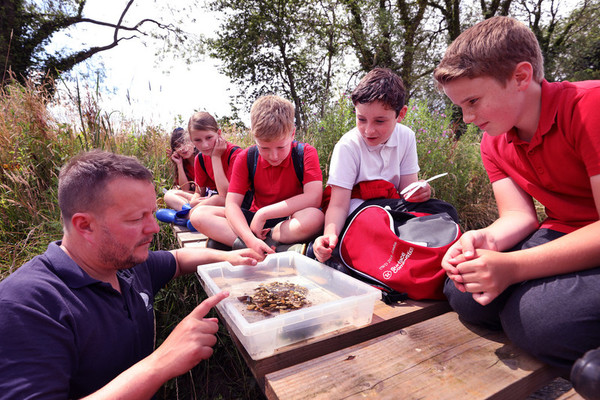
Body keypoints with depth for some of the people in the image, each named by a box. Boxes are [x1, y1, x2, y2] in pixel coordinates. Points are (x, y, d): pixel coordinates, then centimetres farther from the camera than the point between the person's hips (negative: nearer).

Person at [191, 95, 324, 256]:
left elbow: (314, 198, -26)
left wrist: (263, 214, -24)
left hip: (290, 221, -2)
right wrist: (251, 239, -31)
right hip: (256, 218, 3)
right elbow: (232, 203, -12)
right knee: (198, 216, -15)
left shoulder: (306, 153, -12)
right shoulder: (246, 158, -5)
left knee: (315, 218, -39)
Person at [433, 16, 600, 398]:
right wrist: (486, 240, -28)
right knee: (465, 295, -13)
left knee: (538, 317, -31)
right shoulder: (494, 143, 2)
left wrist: (512, 267, -33)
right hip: (560, 235, 7)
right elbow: (519, 215, -5)